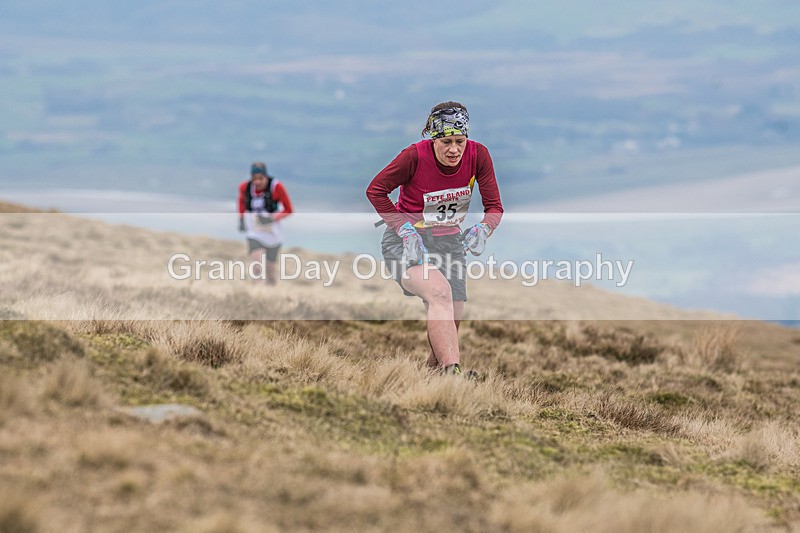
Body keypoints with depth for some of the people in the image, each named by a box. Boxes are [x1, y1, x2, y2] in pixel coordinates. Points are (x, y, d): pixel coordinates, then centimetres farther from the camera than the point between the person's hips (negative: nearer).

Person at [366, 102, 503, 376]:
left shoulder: (477, 155, -11)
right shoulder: (415, 155, -20)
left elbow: (494, 206, -5)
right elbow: (375, 190, -10)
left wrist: (482, 229, -27)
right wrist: (406, 230, -19)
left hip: (448, 241, 5)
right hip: (406, 240, -5)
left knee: (450, 325, 0)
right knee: (439, 291, -33)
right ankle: (452, 373, -41)